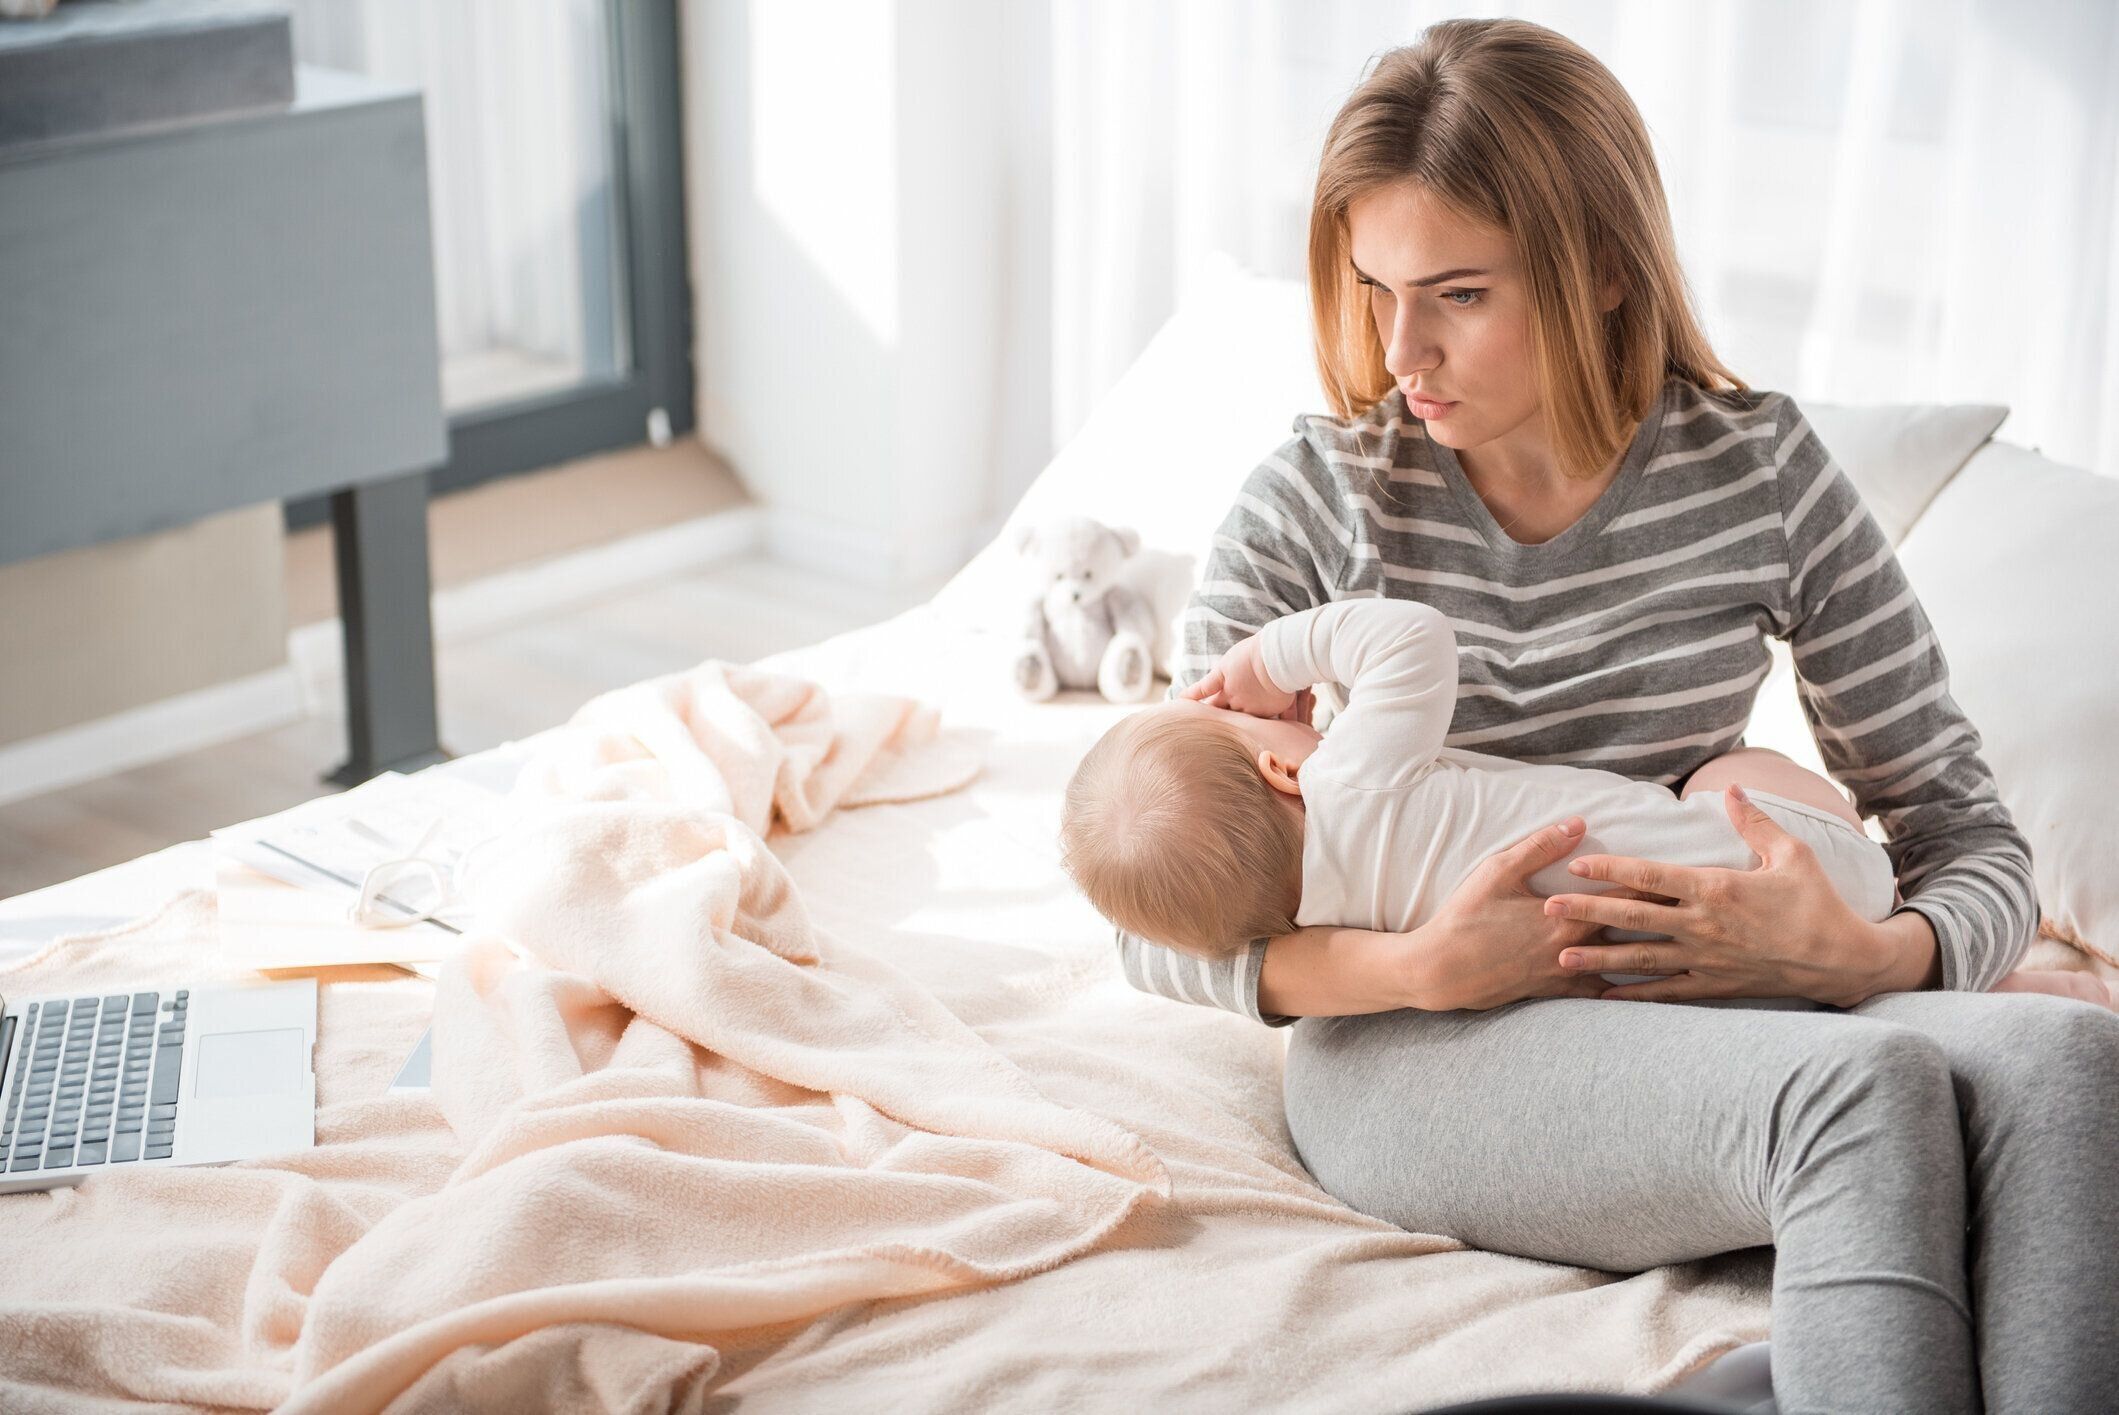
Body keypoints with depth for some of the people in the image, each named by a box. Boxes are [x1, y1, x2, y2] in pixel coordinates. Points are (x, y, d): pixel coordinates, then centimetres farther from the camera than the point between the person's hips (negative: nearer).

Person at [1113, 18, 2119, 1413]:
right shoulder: (1320, 498, -5)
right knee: (1871, 1084, -33)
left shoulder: (1763, 469, -1)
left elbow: (1975, 846, 3)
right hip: (1411, 1050, -3)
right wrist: (1420, 967, -22)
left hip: (1702, 1011, 3)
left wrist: (1861, 956, -21)